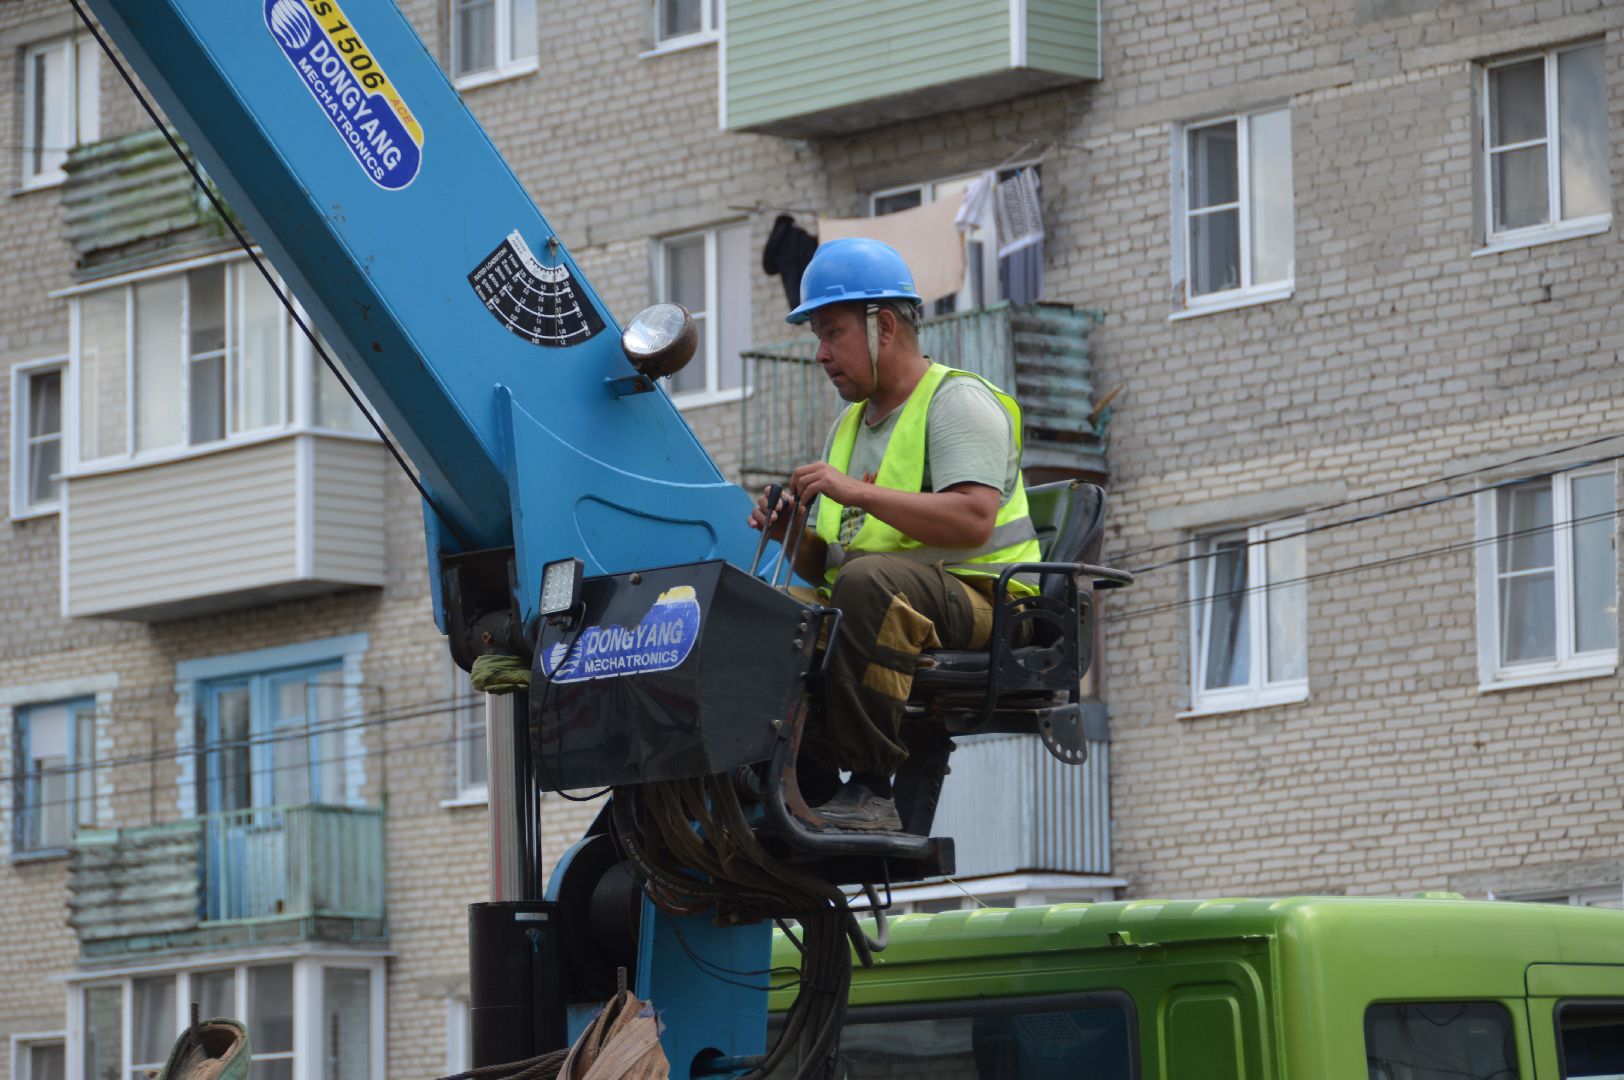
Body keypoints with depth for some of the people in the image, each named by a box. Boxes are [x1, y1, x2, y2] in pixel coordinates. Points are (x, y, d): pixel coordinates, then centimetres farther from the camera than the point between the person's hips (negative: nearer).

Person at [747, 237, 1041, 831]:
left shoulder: (957, 400, -3)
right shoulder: (849, 425, 23)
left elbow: (974, 520, -20)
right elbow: (824, 566, 22)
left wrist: (858, 493, -24)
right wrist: (793, 536, -1)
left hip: (973, 601, -8)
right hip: (879, 604, 8)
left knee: (869, 580, -37)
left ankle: (870, 789, -37)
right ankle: (812, 787, -20)